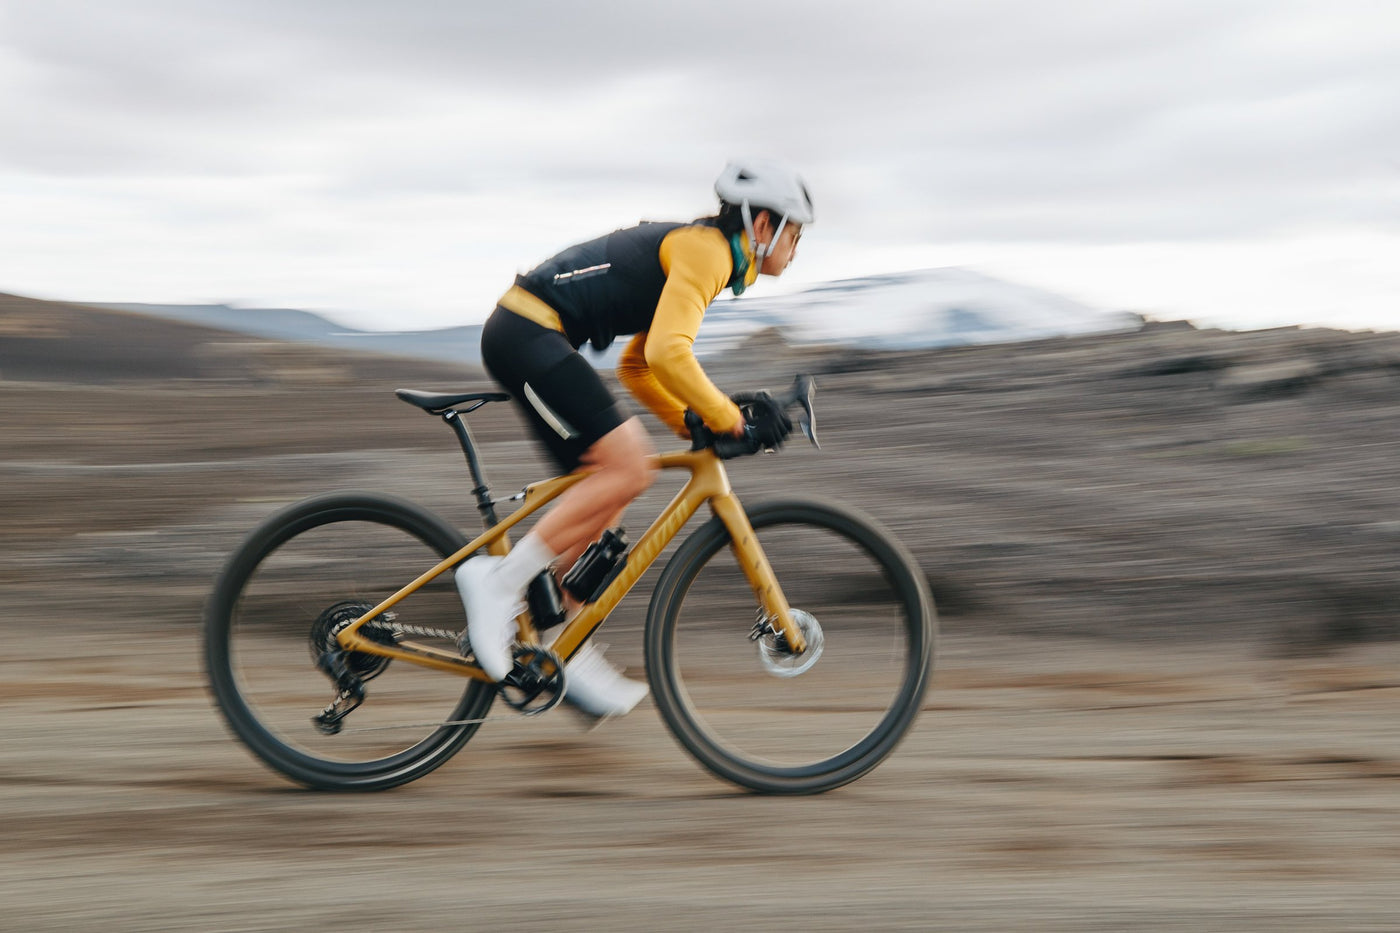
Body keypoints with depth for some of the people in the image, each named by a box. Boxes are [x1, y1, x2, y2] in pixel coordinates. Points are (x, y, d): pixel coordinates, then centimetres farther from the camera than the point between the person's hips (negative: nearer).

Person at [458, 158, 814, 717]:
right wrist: (733, 423, -17)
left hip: (520, 335, 11)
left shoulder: (691, 249, 21)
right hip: (528, 335, -11)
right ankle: (501, 581, -12)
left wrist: (697, 426, 15)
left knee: (606, 489, 10)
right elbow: (666, 354, -25)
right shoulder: (707, 251, -10)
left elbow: (637, 367, 24)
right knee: (627, 468, -17)